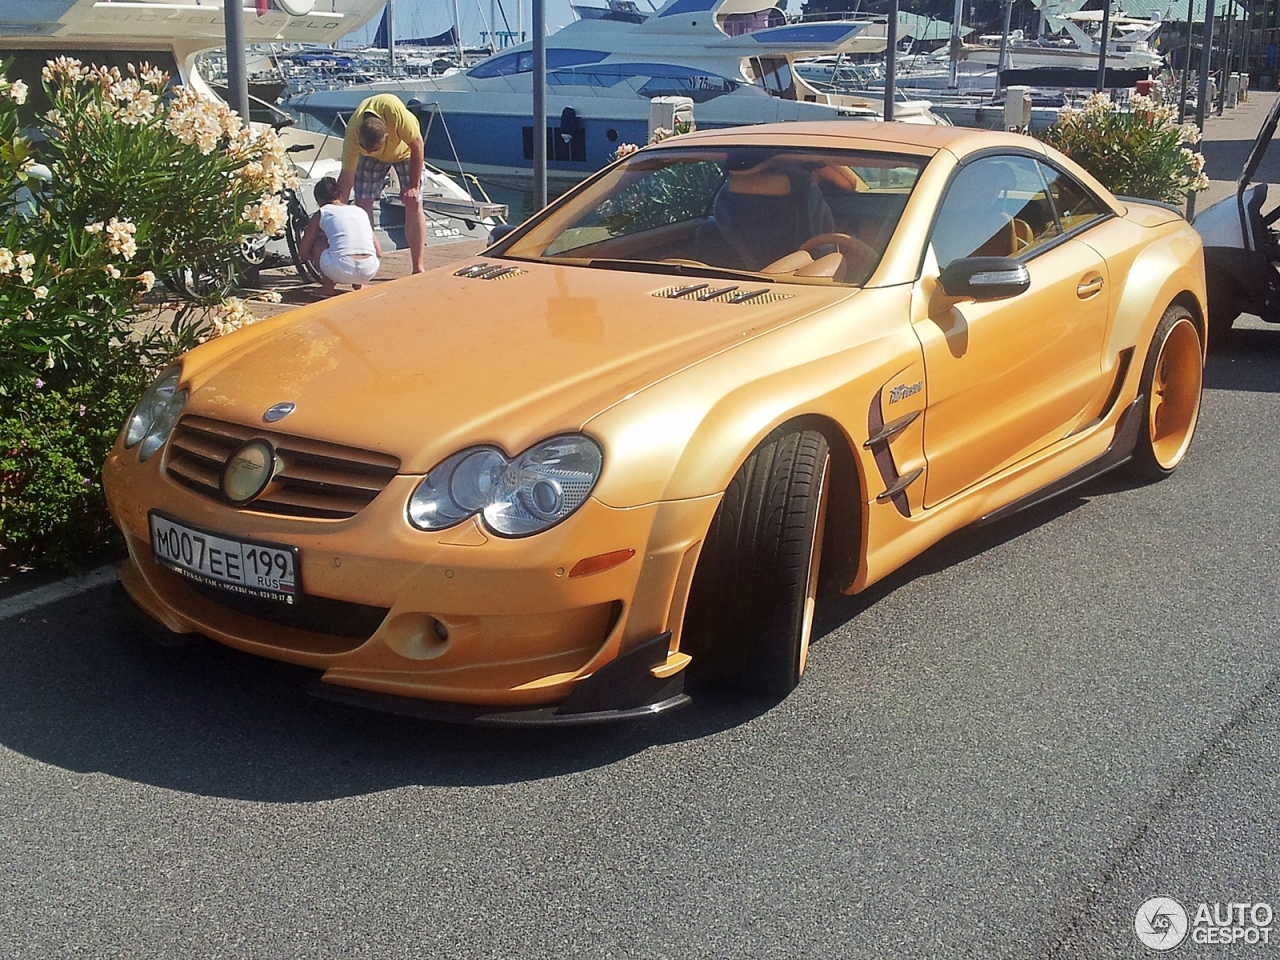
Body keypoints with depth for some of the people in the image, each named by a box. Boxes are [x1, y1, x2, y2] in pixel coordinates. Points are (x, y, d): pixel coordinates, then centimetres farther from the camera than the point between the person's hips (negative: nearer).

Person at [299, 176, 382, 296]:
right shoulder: (361, 211, 25)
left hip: (340, 271, -4)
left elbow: (303, 250, 21)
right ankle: (359, 284, 20)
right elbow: (379, 252, 25)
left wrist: (317, 259, 43)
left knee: (318, 241, 26)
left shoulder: (321, 213, 16)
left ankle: (328, 286, 17)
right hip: (369, 272, 4)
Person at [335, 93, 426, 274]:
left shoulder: (393, 109, -43)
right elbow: (346, 177, -26)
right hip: (372, 159, 1)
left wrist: (414, 186, -25)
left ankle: (418, 269, -6)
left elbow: (417, 144, -29)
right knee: (362, 204, -10)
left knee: (414, 205, -11)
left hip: (405, 150, -1)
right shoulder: (352, 135, -35)